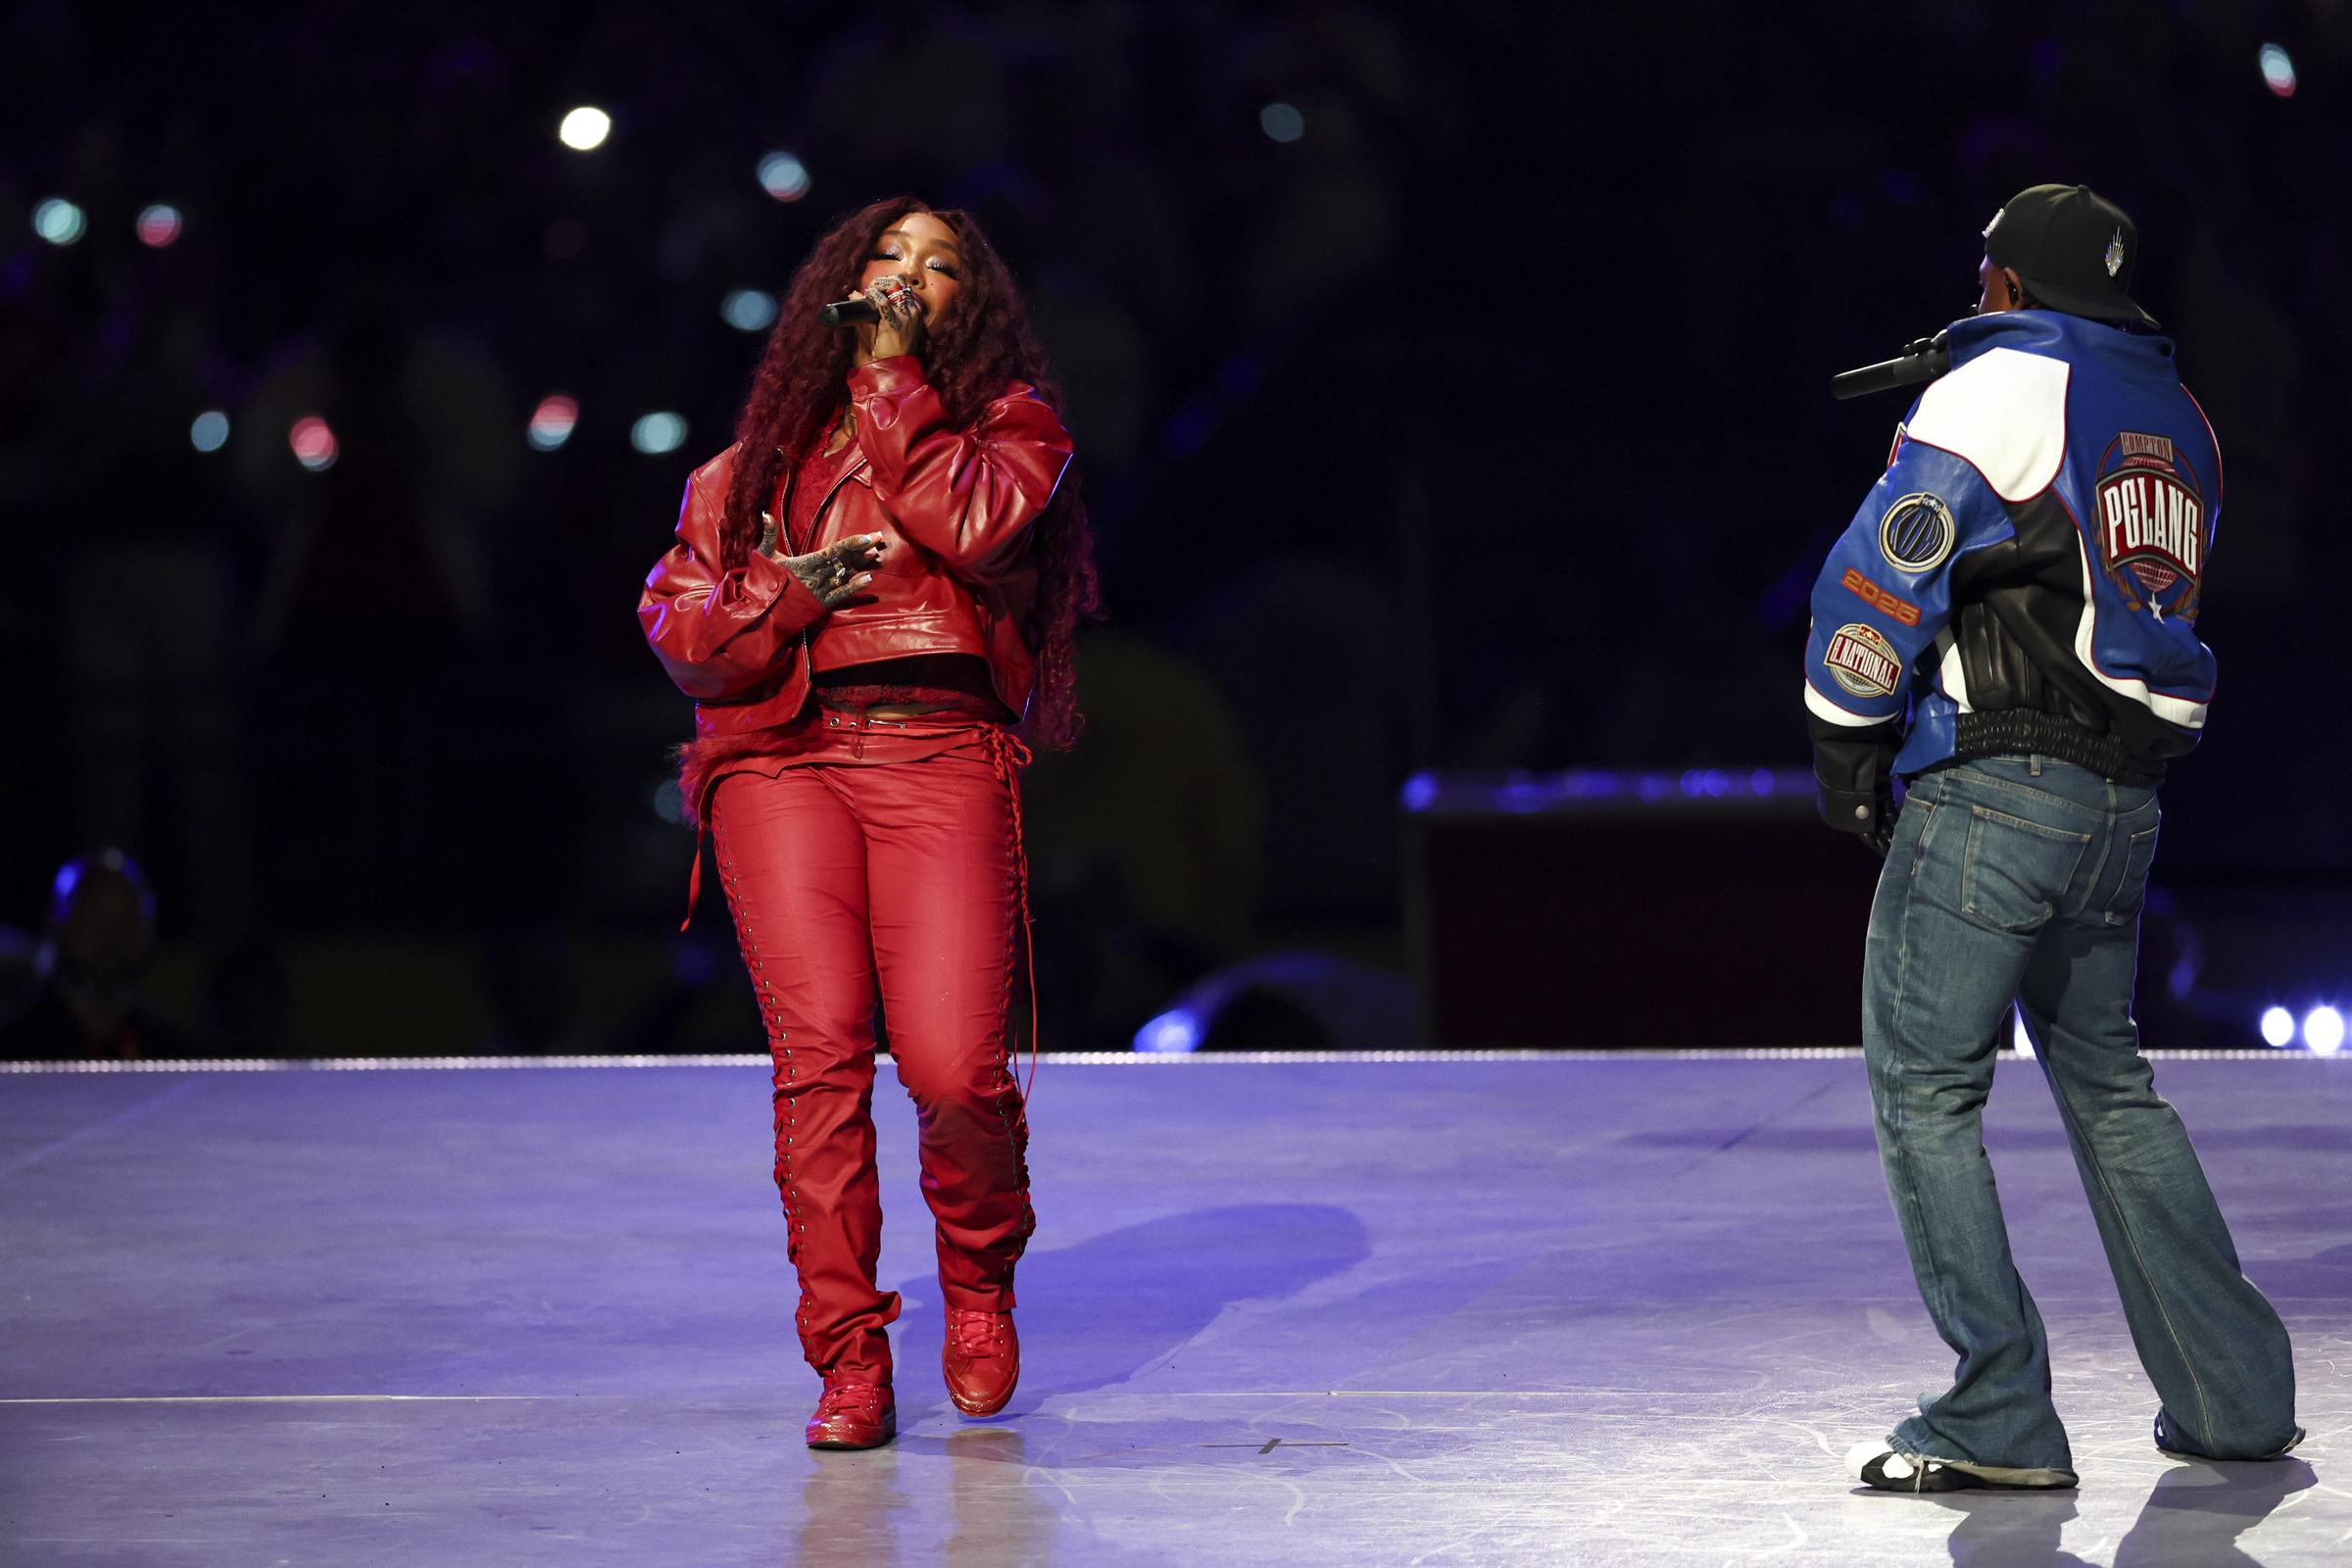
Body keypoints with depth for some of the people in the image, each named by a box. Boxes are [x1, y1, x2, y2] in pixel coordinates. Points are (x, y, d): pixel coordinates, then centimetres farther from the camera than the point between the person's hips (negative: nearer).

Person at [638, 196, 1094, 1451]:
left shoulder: (1009, 419, 16)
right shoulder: (763, 451, 21)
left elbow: (971, 526, -5)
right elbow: (676, 615, 15)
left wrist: (894, 379, 1)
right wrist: (787, 594, -4)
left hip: (942, 753, -2)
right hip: (784, 754, 2)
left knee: (954, 1067, -15)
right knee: (818, 1052, -13)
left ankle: (979, 1277, 17)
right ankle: (848, 1363, -6)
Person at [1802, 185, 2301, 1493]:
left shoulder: (1994, 391, -6)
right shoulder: (2180, 424, 17)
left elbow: (1883, 578, -10)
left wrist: (1846, 745, -1)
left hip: (1994, 787, -8)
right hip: (2128, 797, 8)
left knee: (1925, 1087, -3)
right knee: (2110, 1085, 17)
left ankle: (1998, 1420, -8)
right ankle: (2232, 1397, 17)